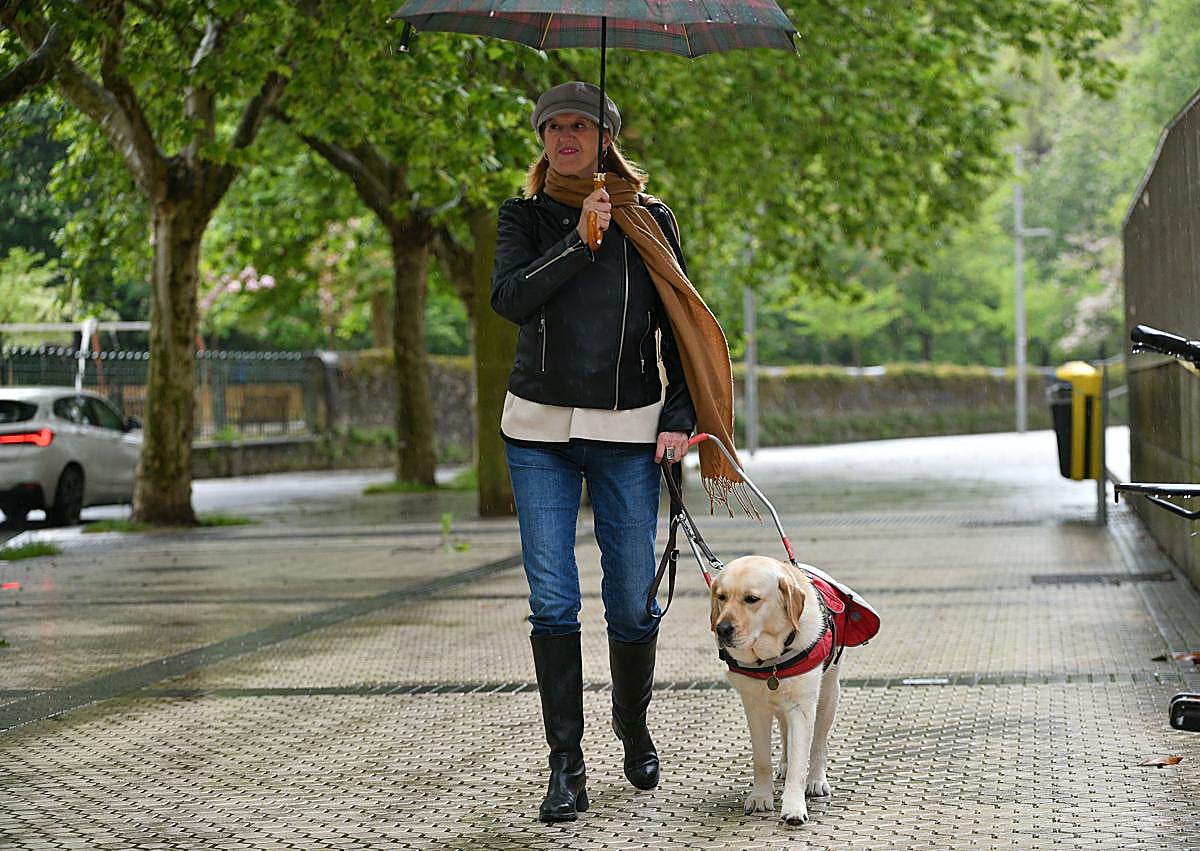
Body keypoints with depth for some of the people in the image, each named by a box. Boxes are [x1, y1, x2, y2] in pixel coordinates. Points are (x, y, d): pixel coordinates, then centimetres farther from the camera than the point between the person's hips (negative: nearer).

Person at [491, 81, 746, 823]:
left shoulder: (649, 221, 5)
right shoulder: (526, 216, 6)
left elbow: (680, 325, 6)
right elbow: (510, 298, -11)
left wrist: (679, 418, -4)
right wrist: (580, 240, -16)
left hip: (628, 431, 0)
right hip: (539, 431, 0)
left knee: (633, 601, 1)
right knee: (553, 602, -6)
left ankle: (635, 729, 27)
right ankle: (566, 767, 0)